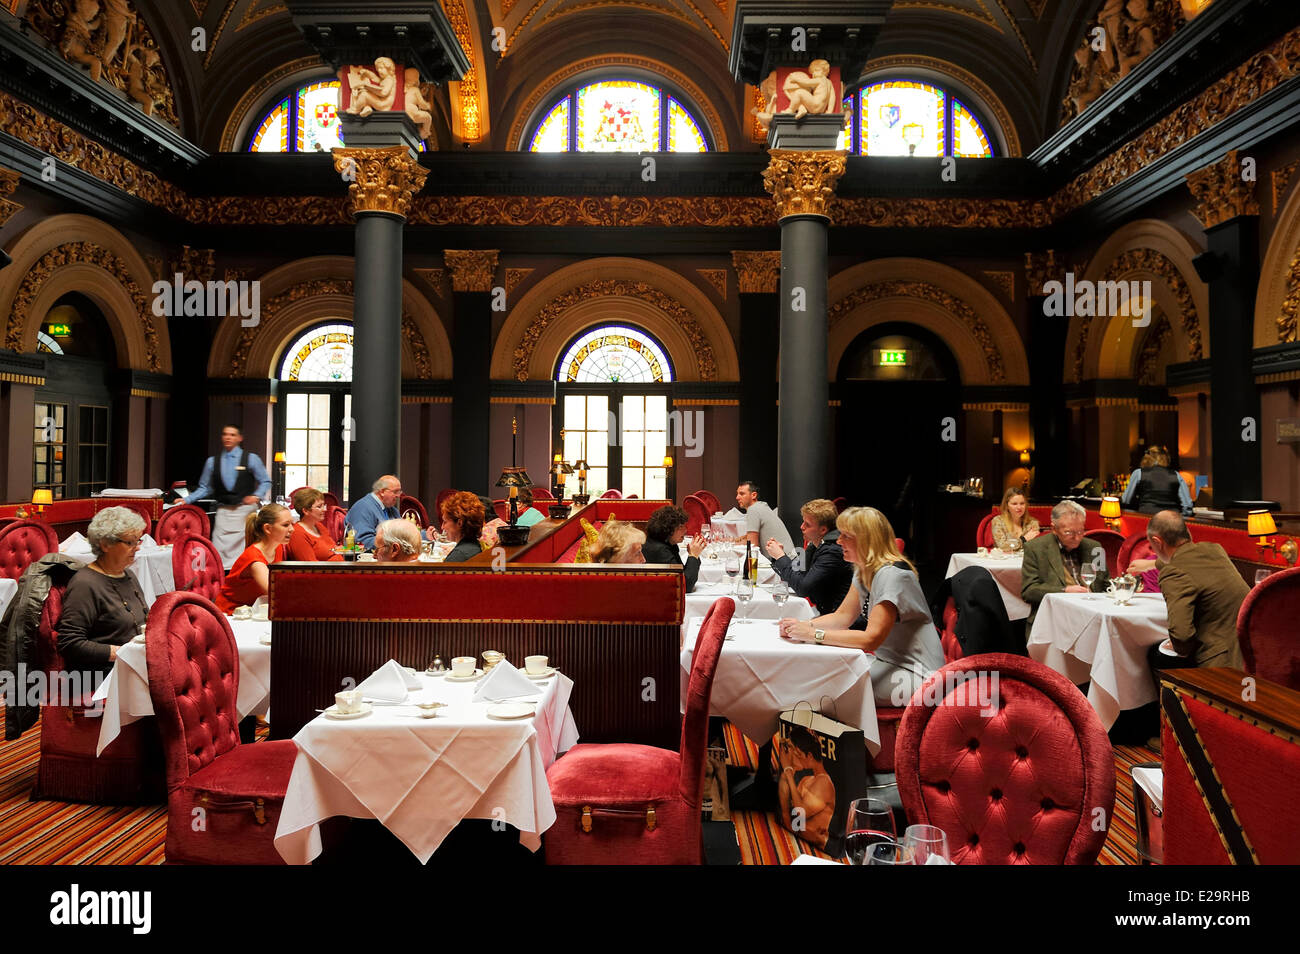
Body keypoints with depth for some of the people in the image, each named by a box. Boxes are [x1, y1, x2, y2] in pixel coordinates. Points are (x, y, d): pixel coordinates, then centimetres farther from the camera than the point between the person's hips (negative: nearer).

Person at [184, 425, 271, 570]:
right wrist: (187, 500, 3)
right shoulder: (212, 461, 10)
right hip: (223, 511, 2)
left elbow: (266, 482, 6)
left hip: (245, 509, -2)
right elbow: (205, 488, 15)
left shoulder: (251, 459, 3)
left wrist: (256, 496, -10)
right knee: (220, 550, -4)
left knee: (243, 549, -2)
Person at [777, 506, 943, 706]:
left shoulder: (892, 575, -23)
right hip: (888, 662, 8)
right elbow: (843, 616, 9)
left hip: (916, 674, -8)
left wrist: (814, 634, -27)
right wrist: (803, 625, -9)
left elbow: (871, 639, -27)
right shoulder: (864, 571, 8)